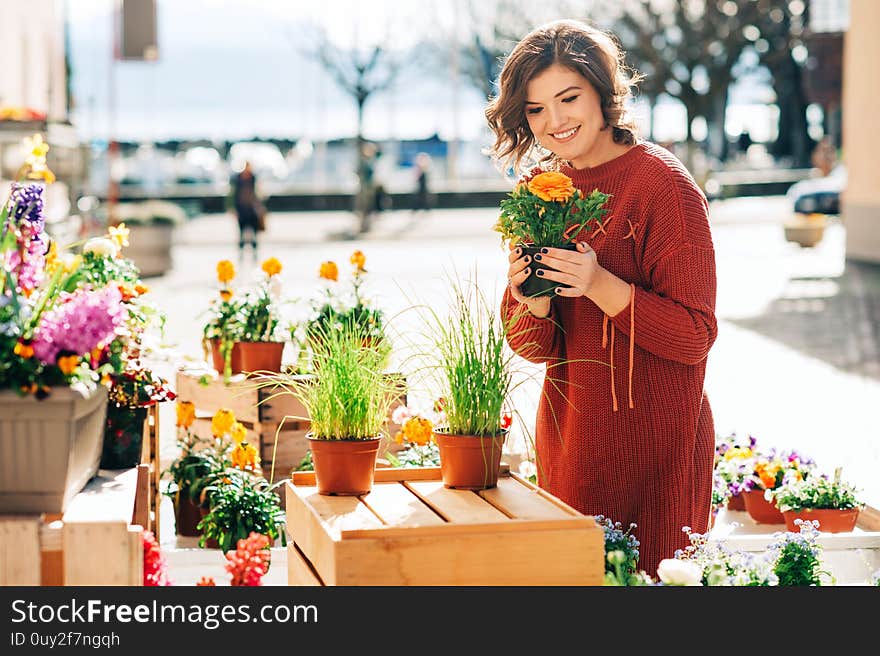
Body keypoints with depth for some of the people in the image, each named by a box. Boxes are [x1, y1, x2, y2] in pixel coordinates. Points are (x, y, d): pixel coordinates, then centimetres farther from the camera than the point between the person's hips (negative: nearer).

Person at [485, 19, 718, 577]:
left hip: (653, 441, -6)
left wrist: (600, 285, -25)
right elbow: (531, 346, 7)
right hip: (568, 439, 6)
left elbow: (694, 337, -15)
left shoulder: (664, 184, -12)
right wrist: (535, 303, -14)